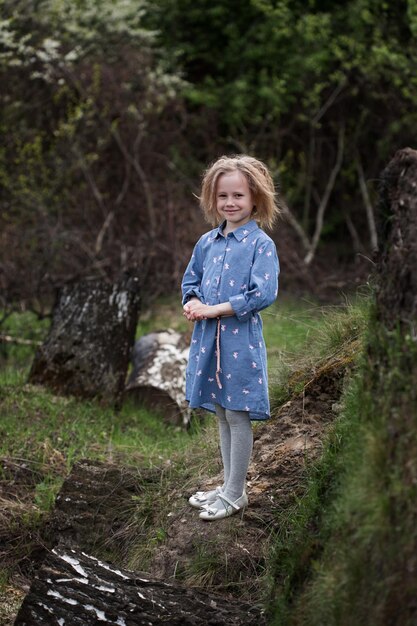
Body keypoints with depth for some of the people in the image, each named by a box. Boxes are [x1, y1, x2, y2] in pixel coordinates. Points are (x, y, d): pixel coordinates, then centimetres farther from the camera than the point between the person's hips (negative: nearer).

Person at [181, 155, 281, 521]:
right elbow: (191, 280, 19)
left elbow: (264, 294, -18)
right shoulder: (207, 242, 9)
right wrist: (192, 302, -4)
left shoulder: (261, 244, -9)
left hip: (241, 339, -6)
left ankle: (236, 494, 14)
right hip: (208, 338, 6)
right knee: (222, 415, 15)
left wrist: (214, 309, -17)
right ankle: (228, 486, 28)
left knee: (238, 416, 2)